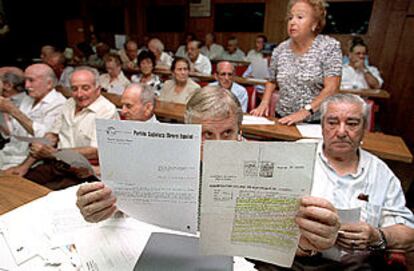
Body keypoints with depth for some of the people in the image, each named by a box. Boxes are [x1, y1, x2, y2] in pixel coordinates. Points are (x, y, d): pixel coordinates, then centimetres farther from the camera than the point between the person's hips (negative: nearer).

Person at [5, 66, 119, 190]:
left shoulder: (107, 111, -12)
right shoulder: (69, 104, 13)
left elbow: (95, 152, -20)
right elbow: (51, 136, 14)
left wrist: (53, 153, -21)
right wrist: (25, 165, 7)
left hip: (82, 173, -7)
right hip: (56, 165, 7)